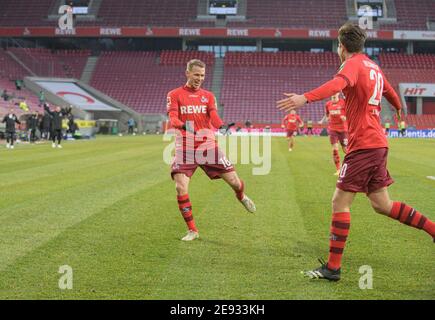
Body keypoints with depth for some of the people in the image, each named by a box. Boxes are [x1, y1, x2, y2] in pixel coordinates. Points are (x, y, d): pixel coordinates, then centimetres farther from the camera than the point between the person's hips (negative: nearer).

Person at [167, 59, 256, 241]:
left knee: (234, 181, 1)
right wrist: (183, 125, -35)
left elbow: (214, 116, -5)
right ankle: (192, 230, 1)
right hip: (185, 149, -2)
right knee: (181, 188, -16)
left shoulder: (208, 96, 12)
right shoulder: (174, 95, 3)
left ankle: (242, 197, 40)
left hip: (208, 147, 2)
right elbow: (172, 118, -12)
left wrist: (221, 126, -28)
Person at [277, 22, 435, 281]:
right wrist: (399, 107, 59)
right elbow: (389, 91, 37)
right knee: (382, 204, 17)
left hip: (363, 145, -9)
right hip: (378, 143, 9)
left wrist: (305, 98, -47)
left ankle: (333, 267, -4)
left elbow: (338, 84, -32)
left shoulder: (354, 64, -9)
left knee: (340, 202, -6)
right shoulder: (374, 66, 17)